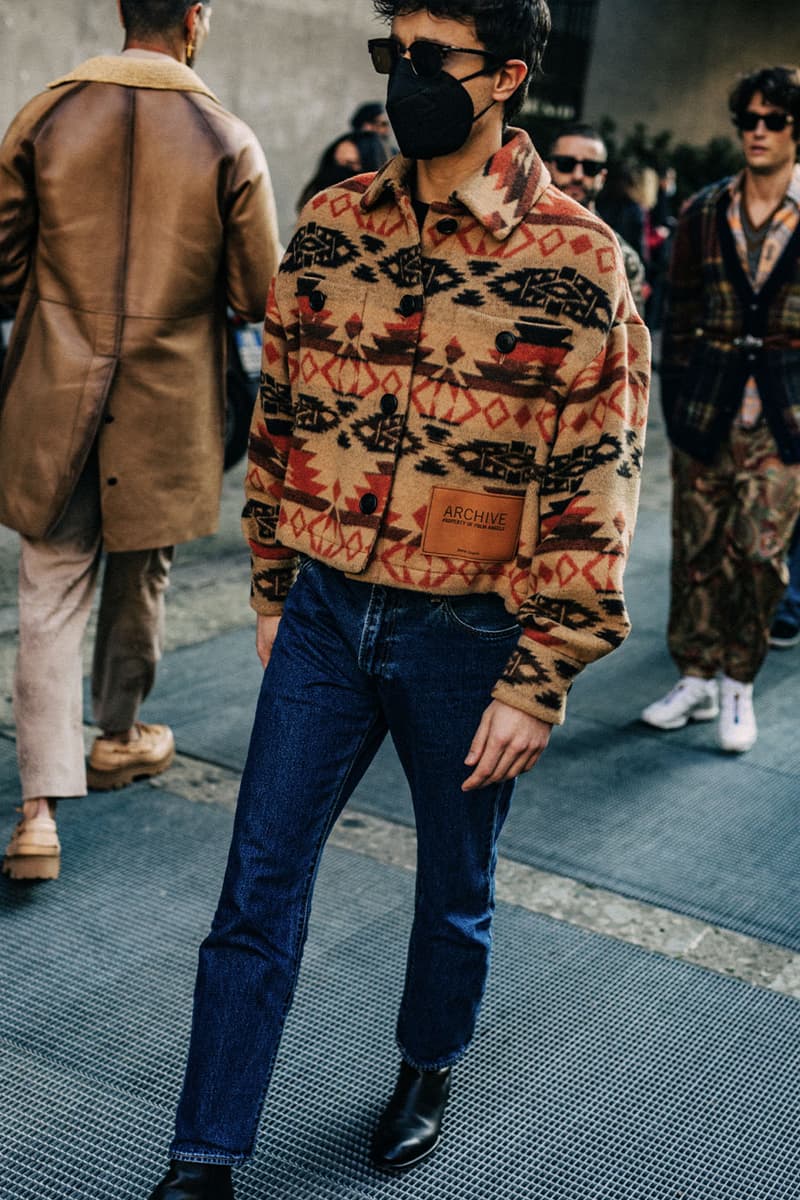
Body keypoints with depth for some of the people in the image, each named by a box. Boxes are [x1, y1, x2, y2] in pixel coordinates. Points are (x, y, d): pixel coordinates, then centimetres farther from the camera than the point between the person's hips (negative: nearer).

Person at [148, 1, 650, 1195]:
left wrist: (538, 683, -12)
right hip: (325, 615, 3)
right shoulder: (331, 226, 2)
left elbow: (595, 491, -10)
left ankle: (427, 1071, 44)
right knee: (258, 887, 6)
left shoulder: (577, 262, -11)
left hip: (465, 638, -3)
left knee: (455, 887, 17)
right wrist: (272, 586, 13)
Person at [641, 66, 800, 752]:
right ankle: (696, 679, 21)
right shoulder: (704, 215, 7)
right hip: (707, 410, 2)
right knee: (697, 549, 7)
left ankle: (739, 684, 13)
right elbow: (679, 316, 10)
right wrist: (673, 403, 5)